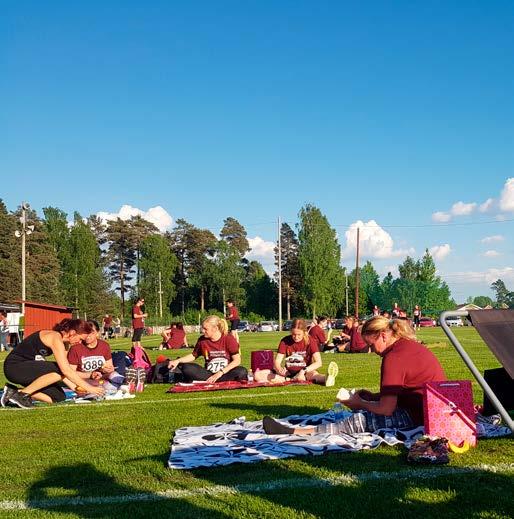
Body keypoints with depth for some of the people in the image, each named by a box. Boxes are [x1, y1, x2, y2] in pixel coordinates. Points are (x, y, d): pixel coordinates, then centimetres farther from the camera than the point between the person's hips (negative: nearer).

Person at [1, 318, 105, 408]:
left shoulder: (61, 341, 9)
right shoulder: (56, 338, -21)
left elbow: (64, 369, 7)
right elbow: (66, 370, -27)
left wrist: (75, 387, -5)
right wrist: (89, 388, -24)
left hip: (26, 368, 10)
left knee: (58, 397, -2)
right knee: (58, 371, -29)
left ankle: (14, 392, 4)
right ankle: (22, 394, -16)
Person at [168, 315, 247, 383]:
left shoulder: (228, 339, -10)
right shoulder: (202, 340, 0)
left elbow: (237, 360, -13)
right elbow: (193, 355, 14)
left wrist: (220, 373, -21)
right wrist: (177, 361, -2)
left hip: (226, 373, -1)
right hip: (209, 372, 2)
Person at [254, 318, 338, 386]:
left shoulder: (310, 341, -9)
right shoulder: (285, 341, -3)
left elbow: (318, 362, -17)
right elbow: (277, 362, -6)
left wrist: (303, 371, -33)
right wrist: (279, 369, -31)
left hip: (305, 372, -3)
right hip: (288, 372, 3)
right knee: (257, 375, -18)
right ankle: (290, 379, -32)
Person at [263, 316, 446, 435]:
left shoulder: (394, 357, -18)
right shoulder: (407, 344, 13)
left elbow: (386, 409, -18)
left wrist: (360, 404, 0)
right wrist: (374, 396, 12)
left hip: (420, 415, -10)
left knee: (358, 421, -13)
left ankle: (296, 432, -15)